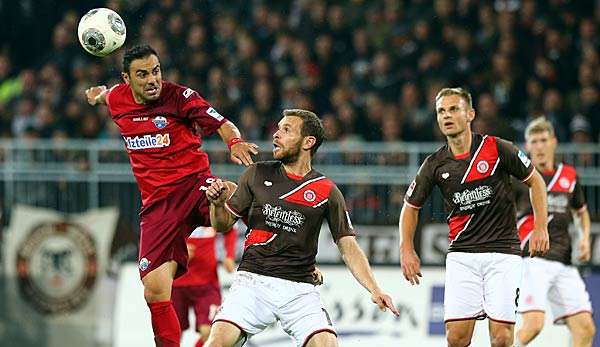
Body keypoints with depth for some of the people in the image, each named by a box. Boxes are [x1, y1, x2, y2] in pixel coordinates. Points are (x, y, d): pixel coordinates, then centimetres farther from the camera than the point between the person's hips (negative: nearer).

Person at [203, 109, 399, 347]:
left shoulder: (326, 191, 5)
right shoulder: (258, 175, 7)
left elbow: (348, 246, 5)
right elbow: (222, 224, 12)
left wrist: (373, 289, -8)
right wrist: (217, 203, -10)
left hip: (299, 289, 0)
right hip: (253, 280, 0)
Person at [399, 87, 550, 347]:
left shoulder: (496, 148, -4)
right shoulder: (435, 165, 3)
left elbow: (534, 181, 8)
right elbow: (411, 206, 17)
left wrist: (540, 228, 2)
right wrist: (407, 250, 6)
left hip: (502, 251, -2)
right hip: (461, 255, 2)